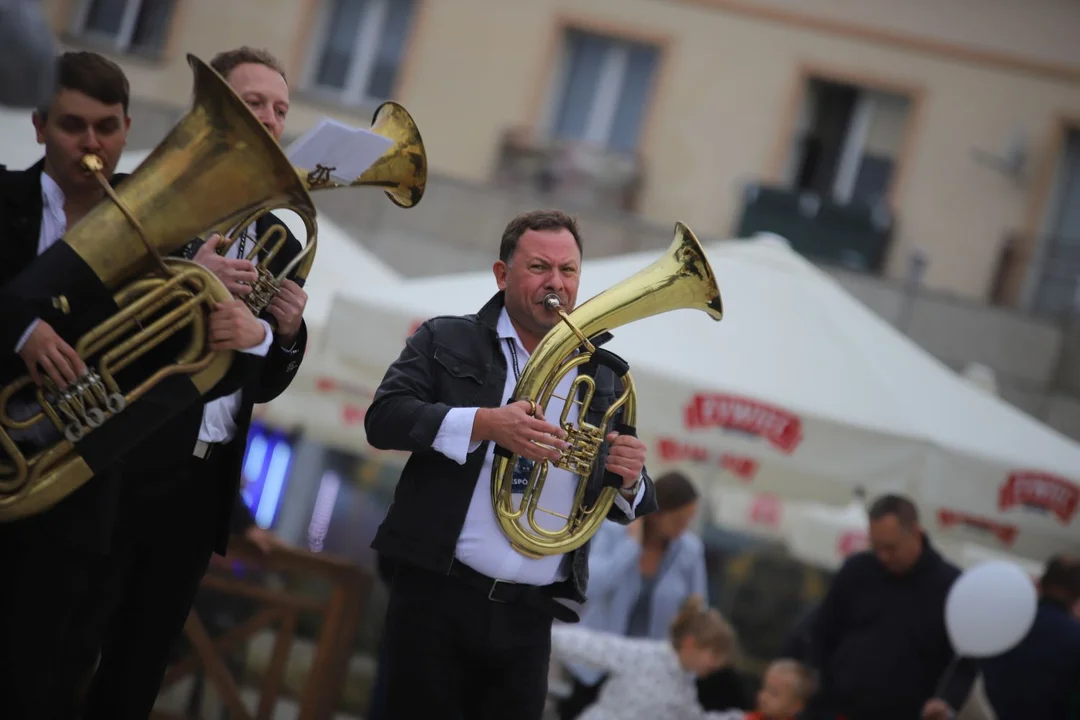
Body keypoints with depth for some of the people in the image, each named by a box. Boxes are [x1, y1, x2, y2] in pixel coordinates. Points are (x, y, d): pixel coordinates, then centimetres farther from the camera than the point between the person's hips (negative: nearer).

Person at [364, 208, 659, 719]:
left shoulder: (605, 379, 13)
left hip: (529, 615, 2)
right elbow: (383, 418, -8)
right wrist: (484, 423, -20)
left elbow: (625, 506, 16)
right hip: (436, 595, -2)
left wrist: (630, 482, -9)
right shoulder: (445, 342, 6)